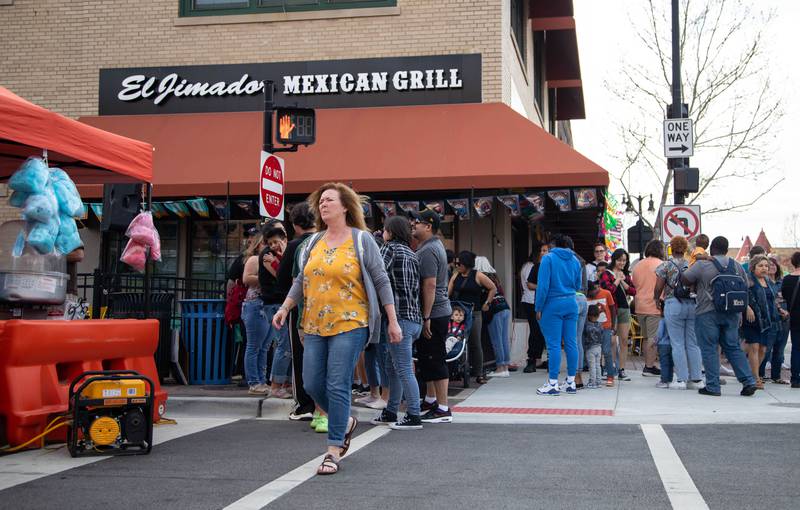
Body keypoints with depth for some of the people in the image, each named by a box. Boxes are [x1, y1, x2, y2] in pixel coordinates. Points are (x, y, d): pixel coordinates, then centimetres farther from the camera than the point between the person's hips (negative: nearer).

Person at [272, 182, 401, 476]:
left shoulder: (361, 240, -2)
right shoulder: (314, 242, 13)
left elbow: (381, 281, -1)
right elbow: (301, 280, 20)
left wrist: (392, 321, -3)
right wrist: (284, 309, 9)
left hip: (349, 324, -6)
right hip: (315, 326, 6)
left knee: (337, 387, -9)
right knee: (312, 385, 5)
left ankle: (333, 452, 1)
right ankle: (346, 422, 32)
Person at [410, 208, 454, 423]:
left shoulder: (428, 251, -16)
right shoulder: (434, 245, 17)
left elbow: (430, 285, -22)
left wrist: (426, 317, -23)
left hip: (433, 314, -10)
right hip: (435, 313, 10)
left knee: (435, 360, -6)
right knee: (426, 358, 19)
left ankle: (443, 409, -1)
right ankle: (430, 399, 32)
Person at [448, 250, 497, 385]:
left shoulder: (478, 276, -1)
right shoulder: (456, 276, 11)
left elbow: (493, 289, 6)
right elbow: (448, 292, 8)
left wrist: (486, 303, 4)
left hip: (474, 314, -3)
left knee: (475, 343, 0)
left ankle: (478, 374, 5)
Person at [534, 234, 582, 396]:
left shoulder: (548, 258, -6)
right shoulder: (575, 260, 9)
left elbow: (543, 286, -11)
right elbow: (578, 286, 16)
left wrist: (539, 308, -6)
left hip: (553, 305, -5)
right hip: (571, 305, 5)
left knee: (554, 344, -4)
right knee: (571, 343, 7)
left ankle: (553, 384, -3)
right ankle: (571, 382, 12)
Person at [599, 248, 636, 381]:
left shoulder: (626, 274, 16)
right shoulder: (606, 274, -2)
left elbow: (633, 291, 6)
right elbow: (608, 290, -18)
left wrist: (623, 282, -5)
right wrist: (617, 280, -6)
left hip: (624, 308, 6)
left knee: (624, 340, 5)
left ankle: (622, 370, 10)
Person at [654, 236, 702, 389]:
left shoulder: (666, 266, -1)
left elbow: (658, 288, -1)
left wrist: (657, 299, 15)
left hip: (673, 304, -3)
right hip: (693, 305, 3)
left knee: (677, 344, 1)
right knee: (693, 343, 9)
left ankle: (682, 379, 0)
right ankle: (696, 378, 11)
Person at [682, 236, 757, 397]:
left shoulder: (702, 264, -8)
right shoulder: (736, 265, 7)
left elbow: (684, 279, -6)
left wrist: (696, 285, 12)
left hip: (708, 312, -5)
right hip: (732, 313, 5)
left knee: (709, 349, 1)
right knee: (733, 347, 12)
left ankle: (713, 386, 0)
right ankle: (748, 381, 7)